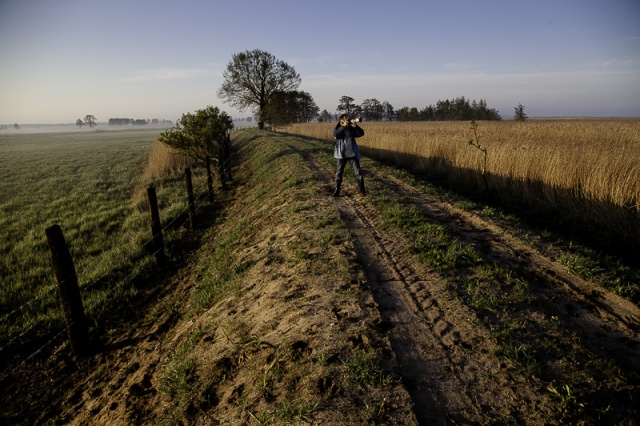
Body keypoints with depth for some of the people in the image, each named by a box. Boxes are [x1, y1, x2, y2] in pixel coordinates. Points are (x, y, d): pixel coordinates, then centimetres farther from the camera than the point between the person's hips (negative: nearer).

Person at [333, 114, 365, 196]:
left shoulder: (351, 129, 8)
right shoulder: (338, 129, 2)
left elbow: (361, 133, -4)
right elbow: (335, 135, -20)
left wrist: (356, 126, -20)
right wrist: (343, 126, -23)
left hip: (352, 153, 1)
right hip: (341, 154, -1)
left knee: (358, 172, -2)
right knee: (339, 172, 5)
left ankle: (362, 190, 6)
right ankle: (337, 190, 15)